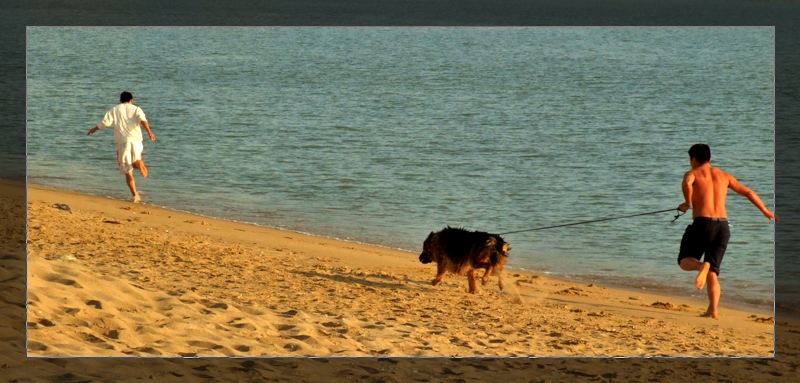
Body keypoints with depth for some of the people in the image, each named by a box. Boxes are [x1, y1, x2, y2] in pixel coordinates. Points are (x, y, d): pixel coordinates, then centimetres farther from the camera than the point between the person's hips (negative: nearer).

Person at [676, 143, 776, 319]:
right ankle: (713, 310, -9)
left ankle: (702, 266, -24)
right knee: (712, 272, 9)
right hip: (723, 226, 5)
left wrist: (687, 203, -6)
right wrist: (766, 211, 32)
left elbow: (687, 184, -21)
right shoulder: (723, 176, 19)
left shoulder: (693, 174, 5)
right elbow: (748, 192, 22)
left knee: (685, 261, 11)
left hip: (702, 224, -4)